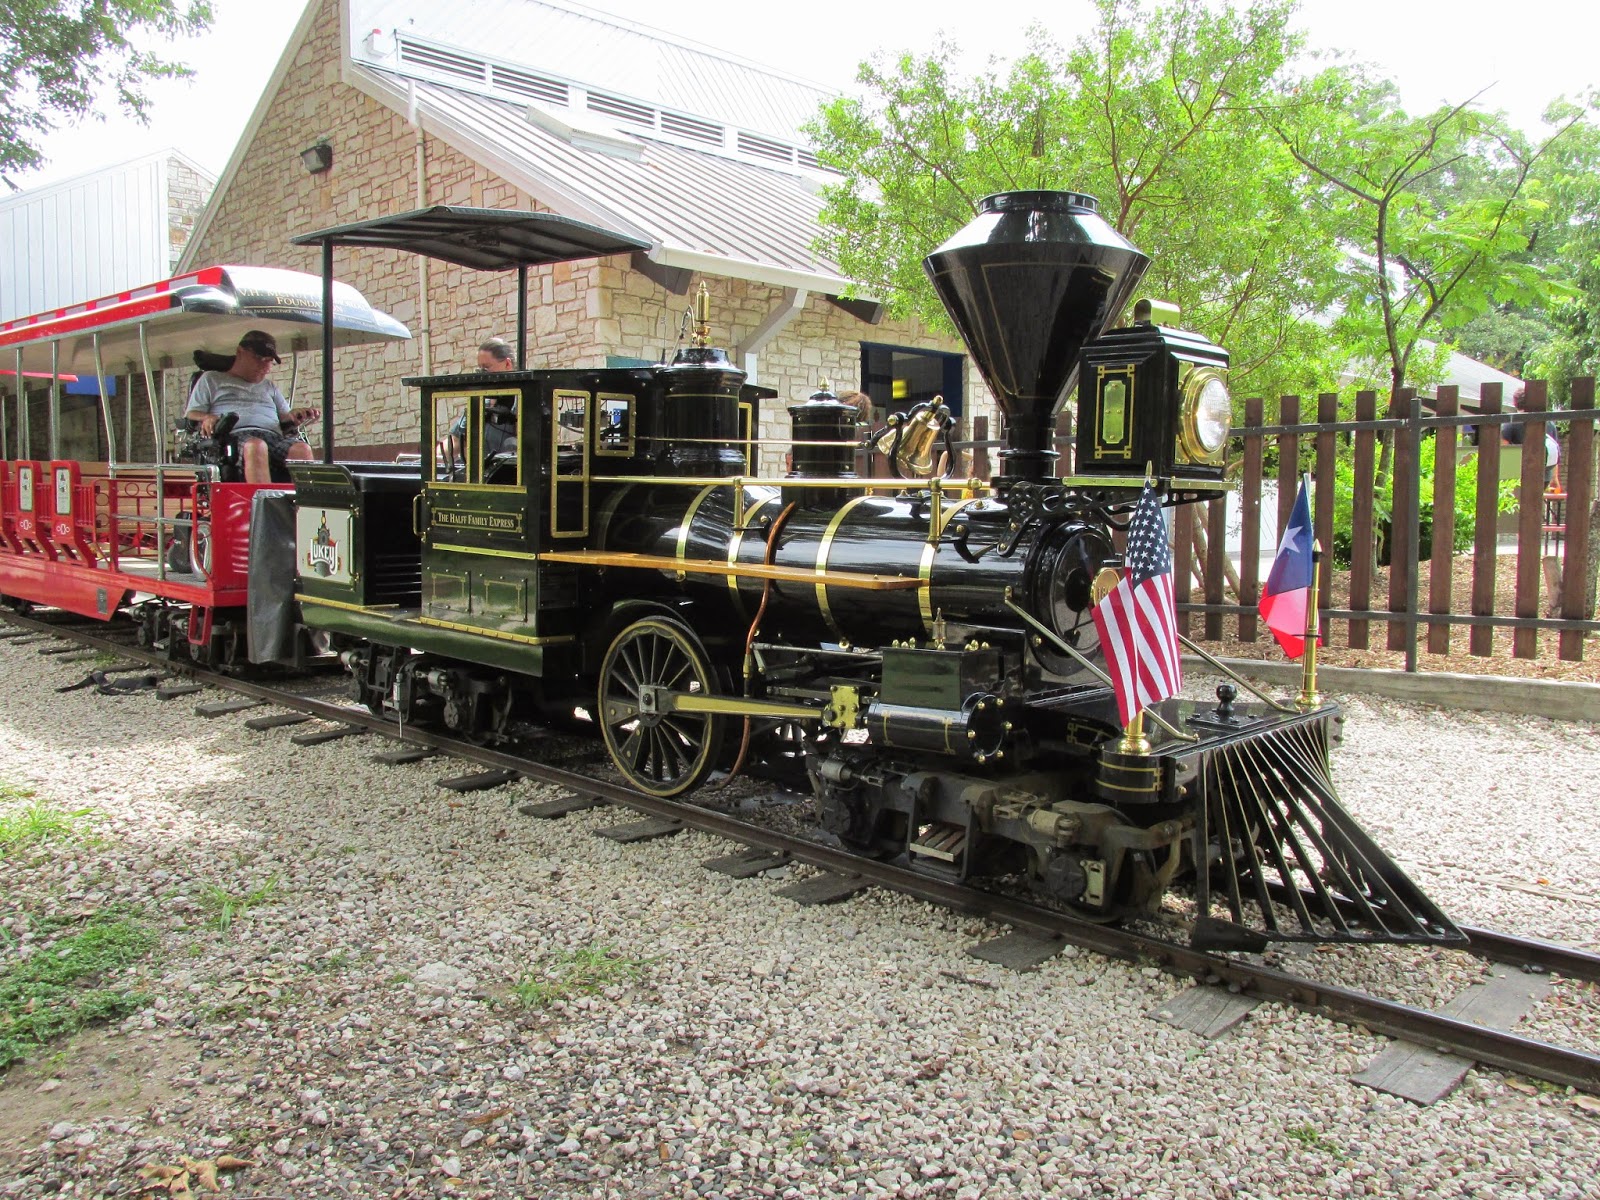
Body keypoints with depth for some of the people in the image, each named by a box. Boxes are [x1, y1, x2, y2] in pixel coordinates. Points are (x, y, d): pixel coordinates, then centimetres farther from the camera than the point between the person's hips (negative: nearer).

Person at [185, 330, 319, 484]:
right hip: (235, 435, -3)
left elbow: (284, 416, 26)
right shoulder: (211, 379, 27)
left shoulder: (270, 386, 38)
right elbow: (191, 415, 18)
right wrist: (206, 418, -6)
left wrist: (293, 415, 1)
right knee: (256, 446, -41)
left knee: (302, 449, -33)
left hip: (273, 435, 3)